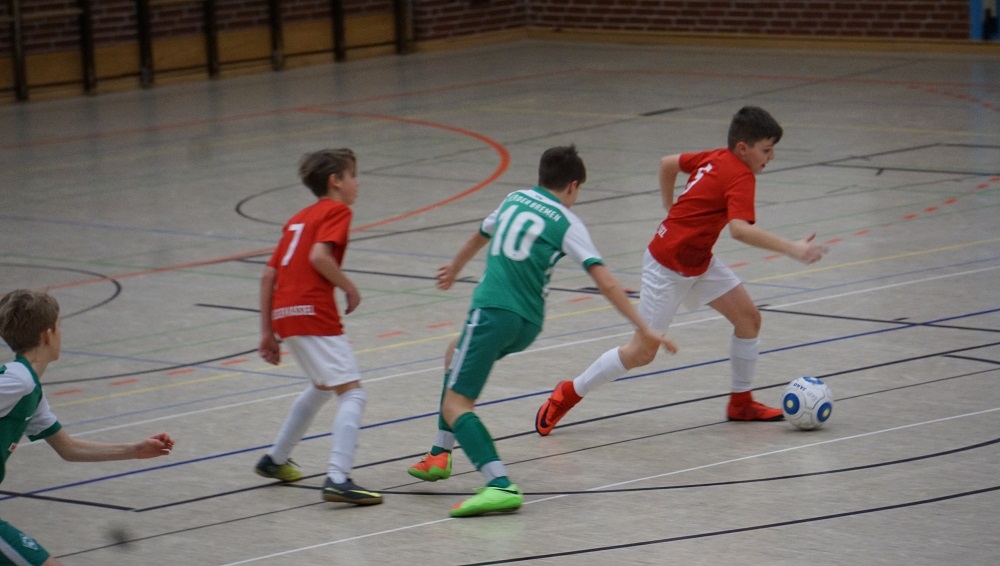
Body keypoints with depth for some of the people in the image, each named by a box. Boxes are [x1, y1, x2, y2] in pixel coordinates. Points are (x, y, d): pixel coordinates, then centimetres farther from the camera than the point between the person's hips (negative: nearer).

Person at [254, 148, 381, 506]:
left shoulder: (298, 219, 24)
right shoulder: (337, 211, 0)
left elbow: (269, 274, 19)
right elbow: (318, 256, -18)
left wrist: (267, 332, 20)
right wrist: (349, 288, -5)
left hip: (285, 314, 9)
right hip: (313, 312, -9)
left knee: (324, 386, 30)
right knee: (353, 393, -10)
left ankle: (276, 459, 38)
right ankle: (338, 479, -25)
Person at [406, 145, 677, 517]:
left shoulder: (514, 200, 14)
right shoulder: (567, 223, 5)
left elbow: (478, 238, 36)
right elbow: (605, 282, -7)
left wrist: (454, 269, 56)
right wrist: (644, 328, -6)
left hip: (493, 309, -2)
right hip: (528, 323, 2)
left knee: (455, 404, -6)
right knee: (457, 356, 31)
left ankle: (499, 484, -28)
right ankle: (440, 455, 32)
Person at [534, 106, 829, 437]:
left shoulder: (717, 158, 3)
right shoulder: (741, 177, -22)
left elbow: (668, 163, 17)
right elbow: (740, 229, -38)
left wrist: (673, 210, 28)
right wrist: (791, 249, -41)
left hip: (698, 263, 9)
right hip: (668, 267, -9)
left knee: (748, 317, 3)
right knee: (642, 352, -2)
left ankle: (741, 403, 16)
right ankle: (567, 394, 13)